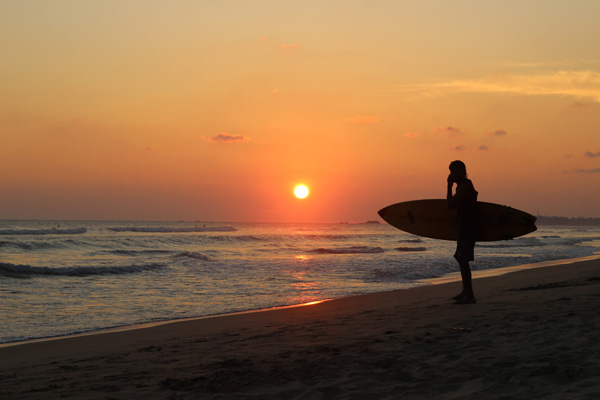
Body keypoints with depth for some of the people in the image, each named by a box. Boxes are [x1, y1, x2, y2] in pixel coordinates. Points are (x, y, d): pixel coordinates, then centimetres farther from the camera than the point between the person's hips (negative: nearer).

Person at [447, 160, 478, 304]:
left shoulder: (464, 187, -17)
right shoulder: (467, 185, 16)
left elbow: (450, 204, -22)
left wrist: (449, 187, -16)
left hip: (467, 226, -11)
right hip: (466, 226, 11)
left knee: (463, 260, -12)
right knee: (461, 259, 18)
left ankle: (469, 296, -13)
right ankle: (466, 292, 29)